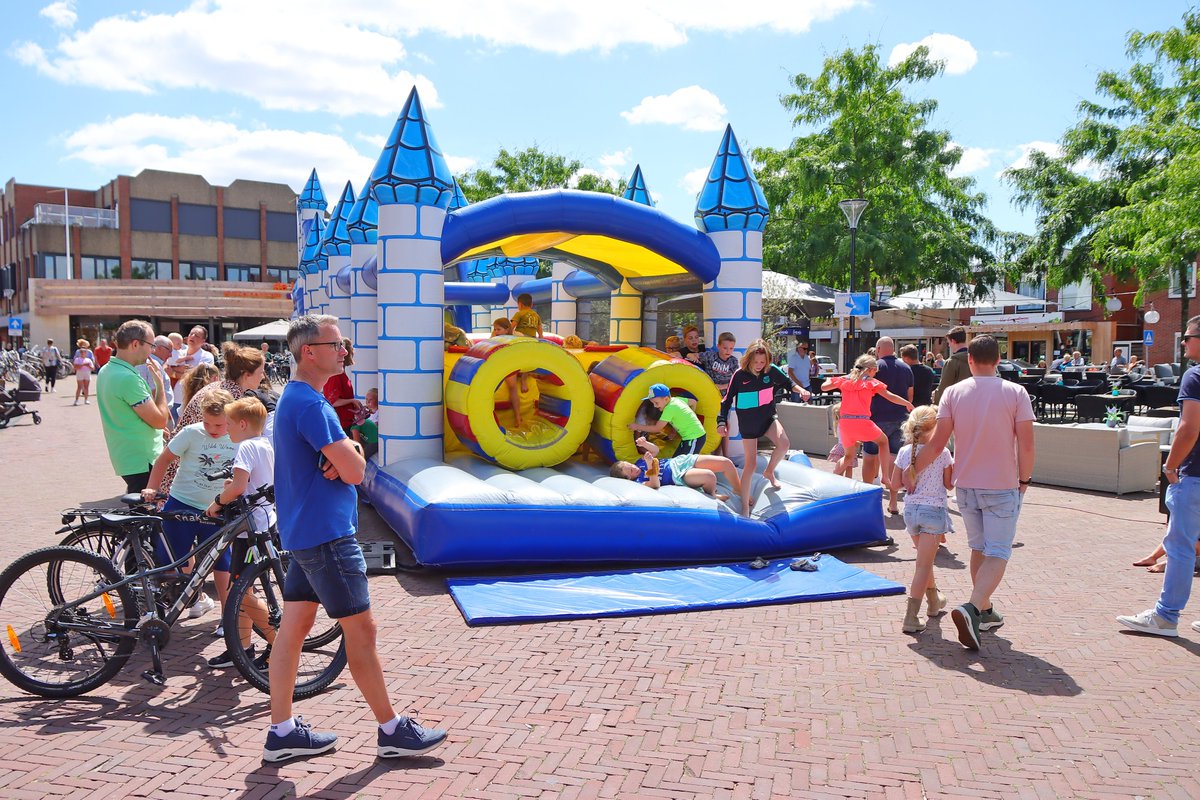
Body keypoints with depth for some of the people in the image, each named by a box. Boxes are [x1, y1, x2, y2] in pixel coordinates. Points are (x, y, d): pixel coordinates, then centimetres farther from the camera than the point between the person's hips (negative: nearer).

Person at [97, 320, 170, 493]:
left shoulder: (105, 371, 10)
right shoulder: (128, 378, -22)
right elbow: (160, 420, -20)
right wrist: (159, 383, -10)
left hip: (125, 458, 10)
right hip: (142, 462, -10)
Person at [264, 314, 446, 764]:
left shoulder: (294, 398, 14)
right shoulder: (310, 404, -20)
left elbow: (346, 463, 14)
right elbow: (356, 472, -22)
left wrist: (341, 456, -9)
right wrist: (351, 453, -2)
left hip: (303, 532, 10)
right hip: (327, 534, -10)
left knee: (294, 627, 12)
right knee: (361, 631, -1)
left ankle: (282, 731, 20)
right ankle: (392, 731, 9)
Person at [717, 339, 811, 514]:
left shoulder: (772, 370, -7)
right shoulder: (739, 375, -15)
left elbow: (787, 383, 10)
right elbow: (728, 399, -7)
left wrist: (800, 390, -9)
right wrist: (722, 422, -11)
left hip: (768, 417, 3)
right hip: (747, 422, -3)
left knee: (784, 444, -23)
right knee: (751, 463, -3)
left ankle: (769, 472, 9)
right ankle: (745, 505, 9)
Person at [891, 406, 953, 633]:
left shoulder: (904, 452, -2)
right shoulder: (942, 453, -12)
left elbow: (895, 482, 4)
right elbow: (949, 485, -3)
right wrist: (955, 464, 9)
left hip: (911, 510, 5)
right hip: (933, 510, -5)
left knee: (925, 559, 25)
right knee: (923, 565, -4)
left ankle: (934, 601, 45)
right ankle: (911, 617, -10)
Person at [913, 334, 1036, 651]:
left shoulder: (953, 392, -3)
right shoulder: (1015, 393, -8)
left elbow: (937, 443, -7)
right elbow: (1026, 445, -10)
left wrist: (913, 469, 4)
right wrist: (1025, 480, 4)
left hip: (966, 485, 3)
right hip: (1002, 486, -3)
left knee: (979, 548, 19)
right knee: (998, 553, 0)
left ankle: (985, 612, 28)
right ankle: (971, 608, -20)